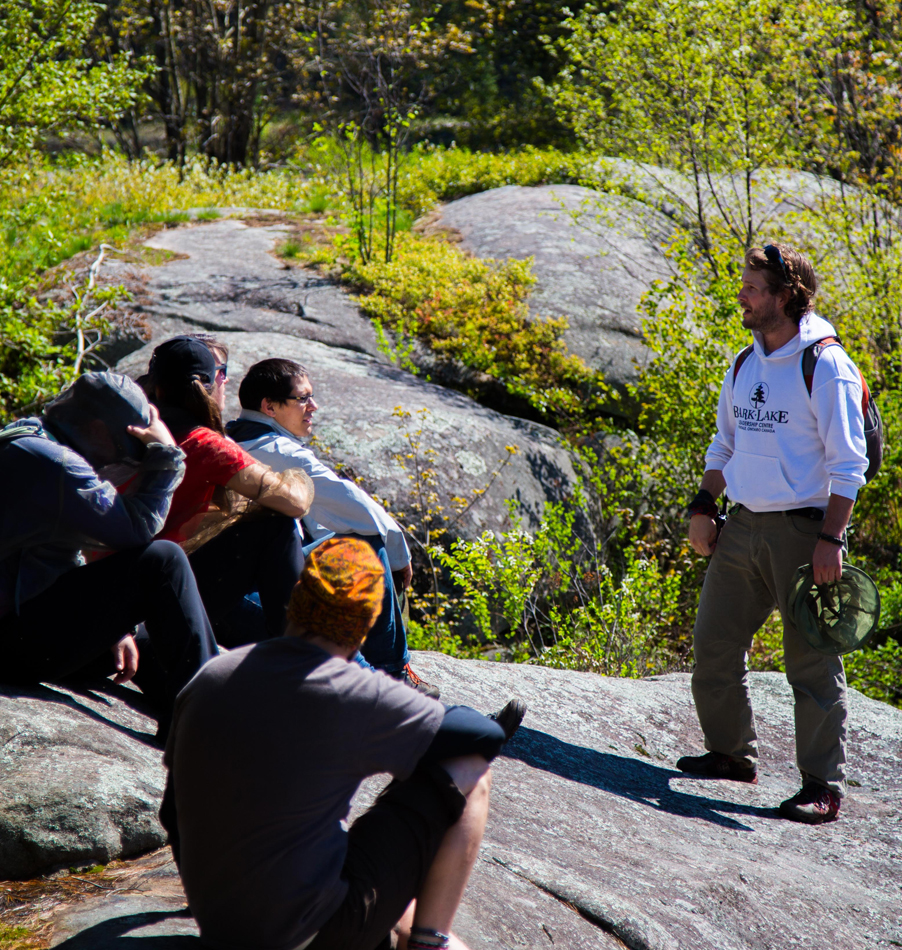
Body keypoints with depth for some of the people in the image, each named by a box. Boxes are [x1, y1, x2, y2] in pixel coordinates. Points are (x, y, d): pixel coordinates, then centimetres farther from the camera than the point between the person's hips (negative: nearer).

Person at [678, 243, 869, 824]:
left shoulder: (827, 367, -10)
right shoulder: (744, 366, 12)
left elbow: (848, 465, -12)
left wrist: (831, 538, -18)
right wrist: (704, 506, 12)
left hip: (803, 530, -7)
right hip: (743, 527, 7)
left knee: (811, 661, -3)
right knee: (714, 646, 9)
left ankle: (824, 787, 5)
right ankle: (733, 754, 27)